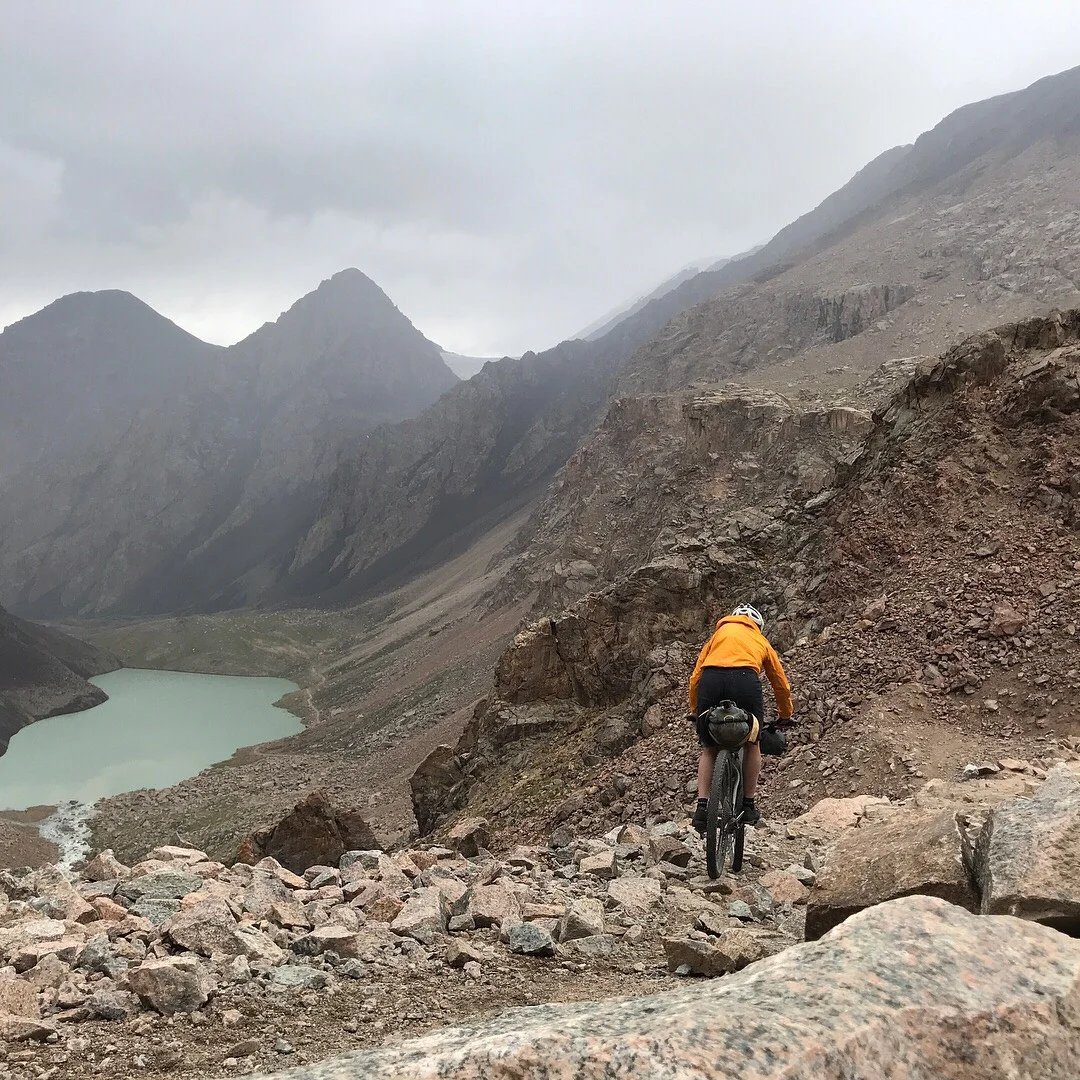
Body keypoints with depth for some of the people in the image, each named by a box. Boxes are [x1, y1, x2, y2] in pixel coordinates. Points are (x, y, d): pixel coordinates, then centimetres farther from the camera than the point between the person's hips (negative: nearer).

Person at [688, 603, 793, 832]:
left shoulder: (719, 634, 35)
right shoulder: (761, 641, 35)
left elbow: (695, 677, 26)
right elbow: (781, 683, 41)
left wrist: (695, 710, 34)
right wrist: (785, 716, 54)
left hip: (710, 680, 1)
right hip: (745, 680, -1)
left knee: (709, 748, 15)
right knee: (752, 744, 19)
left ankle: (702, 805, 4)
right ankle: (748, 805, 19)